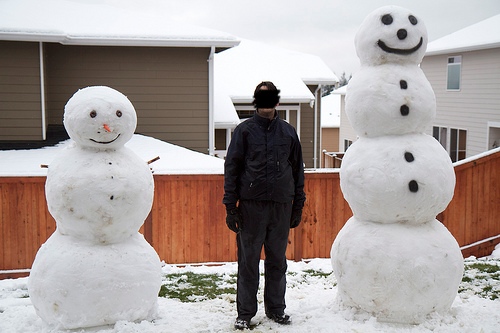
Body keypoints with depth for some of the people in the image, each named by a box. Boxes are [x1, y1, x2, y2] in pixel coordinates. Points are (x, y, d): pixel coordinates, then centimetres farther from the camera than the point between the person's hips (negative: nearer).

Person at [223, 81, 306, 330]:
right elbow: (231, 168, 1)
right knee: (248, 261, 3)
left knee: (277, 261, 11)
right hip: (251, 205, -2)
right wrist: (230, 206, -5)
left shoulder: (288, 132, 10)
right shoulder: (244, 130, 2)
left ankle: (276, 308, 24)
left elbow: (298, 169, 14)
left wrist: (298, 206, 10)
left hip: (281, 206, 2)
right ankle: (245, 313, 14)